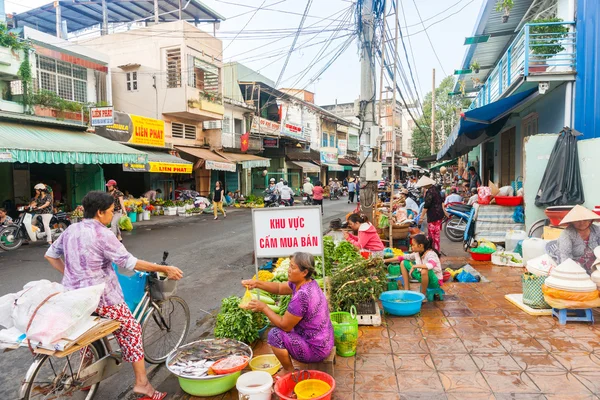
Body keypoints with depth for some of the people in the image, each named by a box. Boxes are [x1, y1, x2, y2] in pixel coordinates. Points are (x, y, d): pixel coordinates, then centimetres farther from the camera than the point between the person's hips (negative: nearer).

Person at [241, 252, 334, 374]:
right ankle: (288, 368, 27)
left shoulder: (302, 296, -30)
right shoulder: (306, 283, -2)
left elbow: (285, 325, -20)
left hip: (316, 350, -9)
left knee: (275, 334, -13)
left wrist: (264, 308, -12)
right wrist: (257, 283, -3)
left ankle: (289, 371, 9)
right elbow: (280, 288, 10)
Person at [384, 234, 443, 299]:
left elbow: (431, 265, -48)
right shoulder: (417, 253, -4)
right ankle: (407, 290, 4)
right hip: (423, 277, 8)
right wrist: (386, 260, 2)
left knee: (424, 270, -43)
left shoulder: (431, 254, -25)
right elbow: (402, 258, 4)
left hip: (435, 281, -8)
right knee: (403, 263, 5)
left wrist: (414, 266, -45)